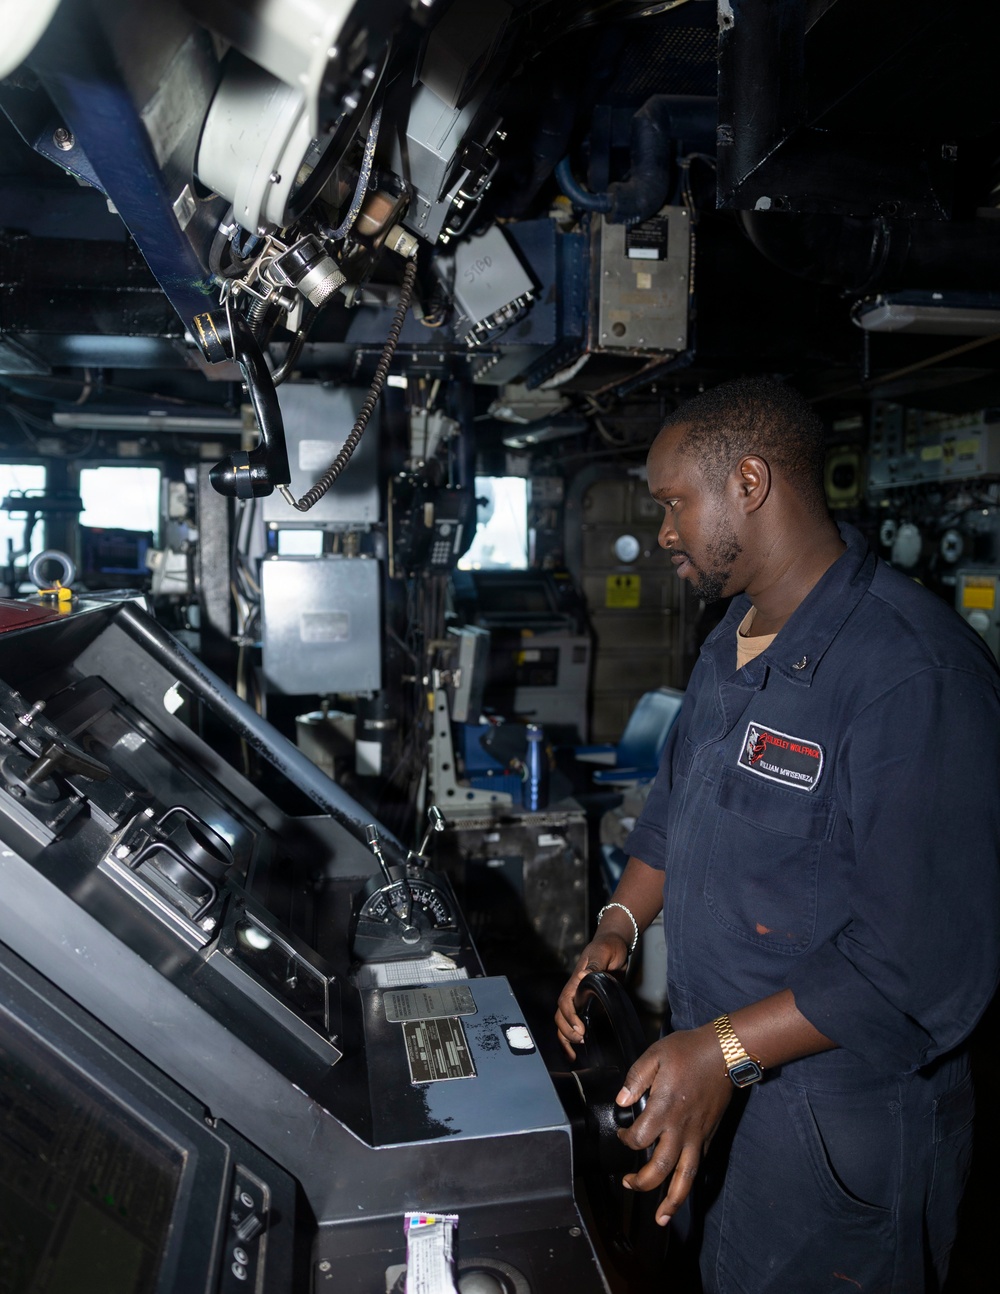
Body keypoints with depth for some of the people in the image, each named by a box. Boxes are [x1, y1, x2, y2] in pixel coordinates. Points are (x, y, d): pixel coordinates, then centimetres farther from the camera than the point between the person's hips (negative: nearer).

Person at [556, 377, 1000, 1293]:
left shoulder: (916, 671, -28)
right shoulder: (734, 639, 3)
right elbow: (676, 807, 14)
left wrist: (727, 1049, -27)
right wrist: (620, 925, 3)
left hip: (835, 1133, -7)